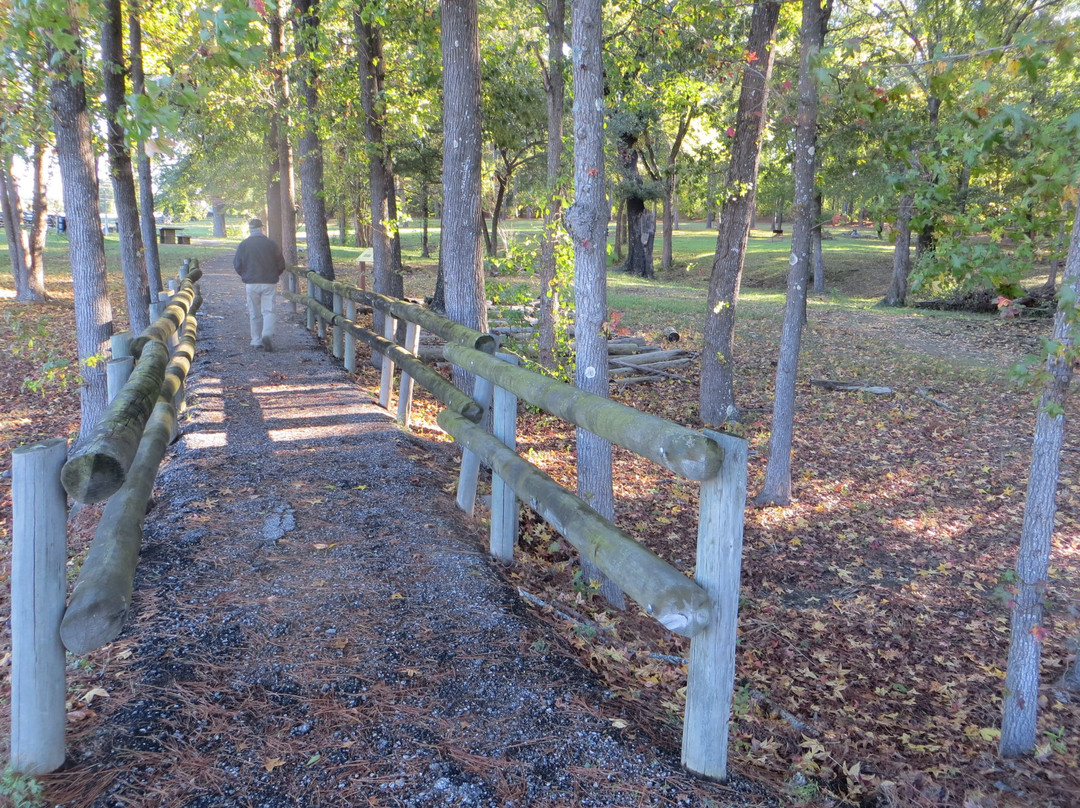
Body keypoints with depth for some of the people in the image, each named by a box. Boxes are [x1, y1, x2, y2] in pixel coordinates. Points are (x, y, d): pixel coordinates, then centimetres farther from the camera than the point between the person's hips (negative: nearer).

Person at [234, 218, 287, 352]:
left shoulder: (244, 245, -2)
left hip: (251, 283, 1)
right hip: (270, 283, 0)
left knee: (255, 313, 10)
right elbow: (281, 264, 3)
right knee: (268, 311, 1)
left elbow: (237, 265, 2)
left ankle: (256, 341, 13)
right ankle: (267, 335, -20)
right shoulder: (271, 244, -2)